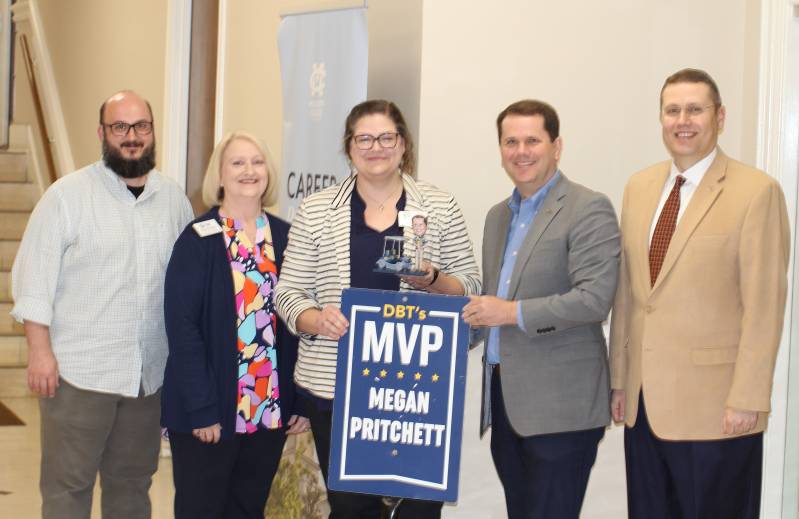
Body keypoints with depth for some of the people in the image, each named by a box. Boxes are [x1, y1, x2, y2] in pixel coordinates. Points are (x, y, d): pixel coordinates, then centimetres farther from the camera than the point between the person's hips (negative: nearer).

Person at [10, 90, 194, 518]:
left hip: (150, 373, 4)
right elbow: (35, 277, -6)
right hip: (79, 371, -4)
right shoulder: (68, 195, -4)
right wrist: (40, 350, -12)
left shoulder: (175, 200, 8)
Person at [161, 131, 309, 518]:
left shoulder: (285, 238, 5)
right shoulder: (198, 239, -8)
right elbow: (182, 327, -12)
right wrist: (201, 407, -17)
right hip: (209, 409, -4)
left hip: (272, 408, 4)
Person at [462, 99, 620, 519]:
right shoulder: (498, 215, 17)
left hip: (560, 406, -7)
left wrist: (512, 312, -17)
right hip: (504, 397, 8)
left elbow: (595, 299, -18)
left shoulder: (588, 210, -9)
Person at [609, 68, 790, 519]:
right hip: (644, 401, 6)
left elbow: (764, 305, -11)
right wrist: (620, 378, 11)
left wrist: (747, 398, -14)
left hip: (715, 405, -5)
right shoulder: (640, 187, 11)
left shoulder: (756, 191, -8)